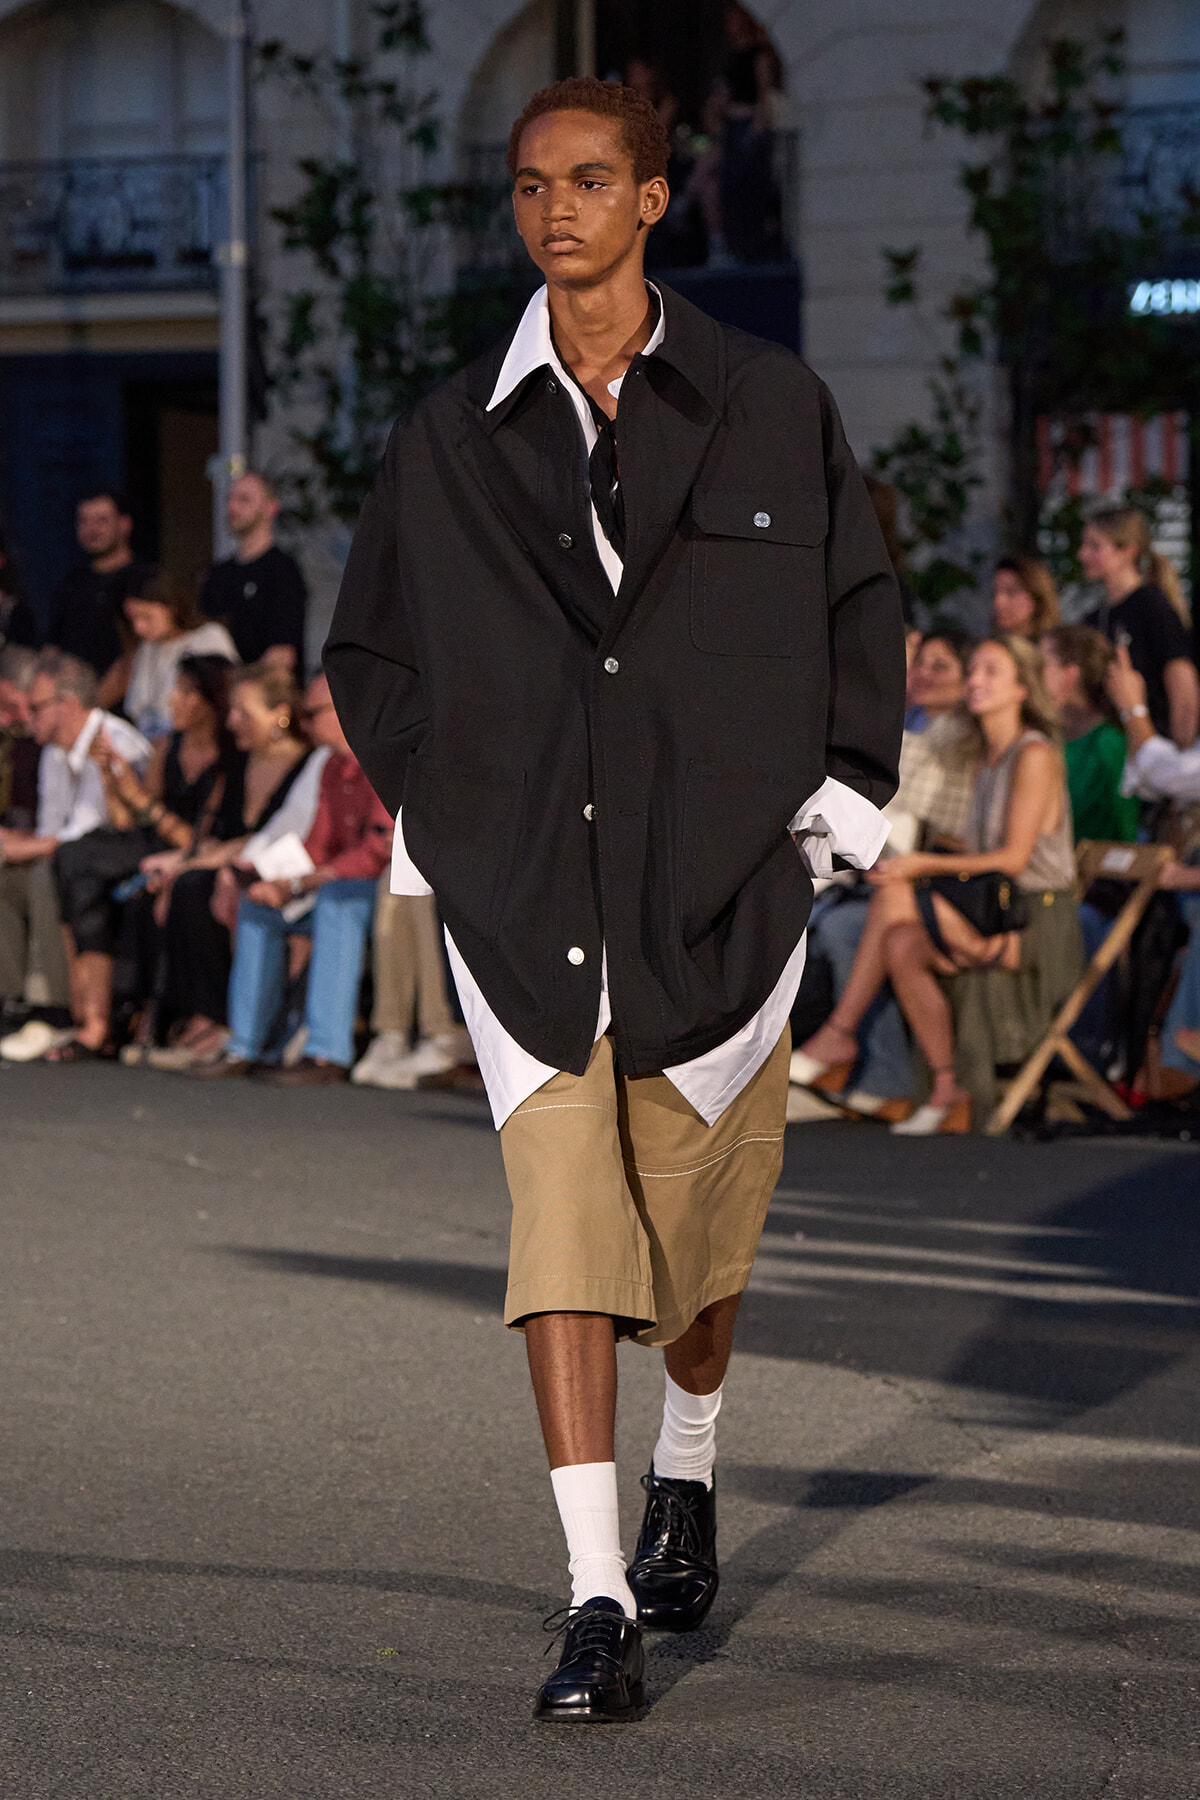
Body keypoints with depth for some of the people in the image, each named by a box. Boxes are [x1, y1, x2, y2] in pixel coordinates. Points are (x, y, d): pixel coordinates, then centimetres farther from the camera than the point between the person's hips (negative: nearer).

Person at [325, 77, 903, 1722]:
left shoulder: (771, 408, 3)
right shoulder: (454, 436, 5)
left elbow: (859, 603, 13)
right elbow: (371, 647, 16)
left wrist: (842, 790, 4)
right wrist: (429, 815, 6)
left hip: (719, 881, 0)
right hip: (526, 891, 0)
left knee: (696, 1223, 11)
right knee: (562, 1218, -11)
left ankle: (688, 1466, 42)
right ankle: (598, 1606, -13)